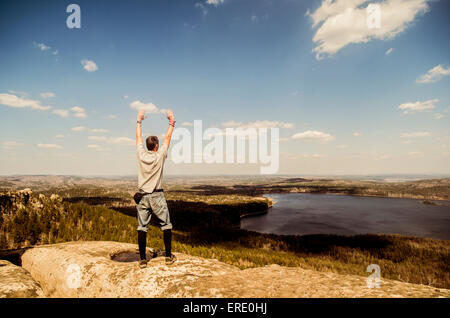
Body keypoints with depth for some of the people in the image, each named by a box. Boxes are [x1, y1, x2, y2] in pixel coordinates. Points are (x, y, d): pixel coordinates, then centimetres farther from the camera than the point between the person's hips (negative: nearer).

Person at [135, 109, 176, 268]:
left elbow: (138, 138, 15)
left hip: (142, 197, 3)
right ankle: (168, 256, 16)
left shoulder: (141, 155, -1)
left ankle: (143, 259, 9)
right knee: (166, 226, 10)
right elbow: (167, 138, 5)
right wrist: (171, 122, 16)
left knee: (142, 227, 6)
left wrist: (139, 121, 27)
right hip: (157, 196, -2)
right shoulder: (159, 156, -7)